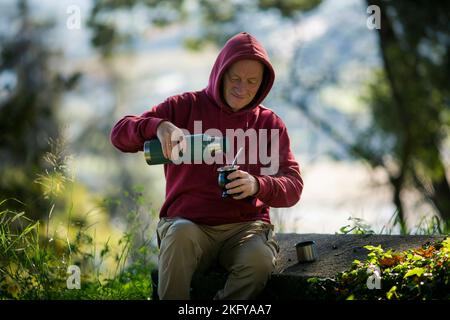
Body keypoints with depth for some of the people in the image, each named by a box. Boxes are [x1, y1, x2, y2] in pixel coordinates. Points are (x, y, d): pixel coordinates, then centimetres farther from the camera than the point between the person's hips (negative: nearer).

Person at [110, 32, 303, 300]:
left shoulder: (269, 123, 11)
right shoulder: (186, 106, 7)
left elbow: (293, 186, 2)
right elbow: (120, 134, -1)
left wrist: (258, 185, -22)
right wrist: (159, 126, -23)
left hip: (246, 226, 1)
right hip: (189, 223, -1)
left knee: (260, 261, -34)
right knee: (181, 233, -38)